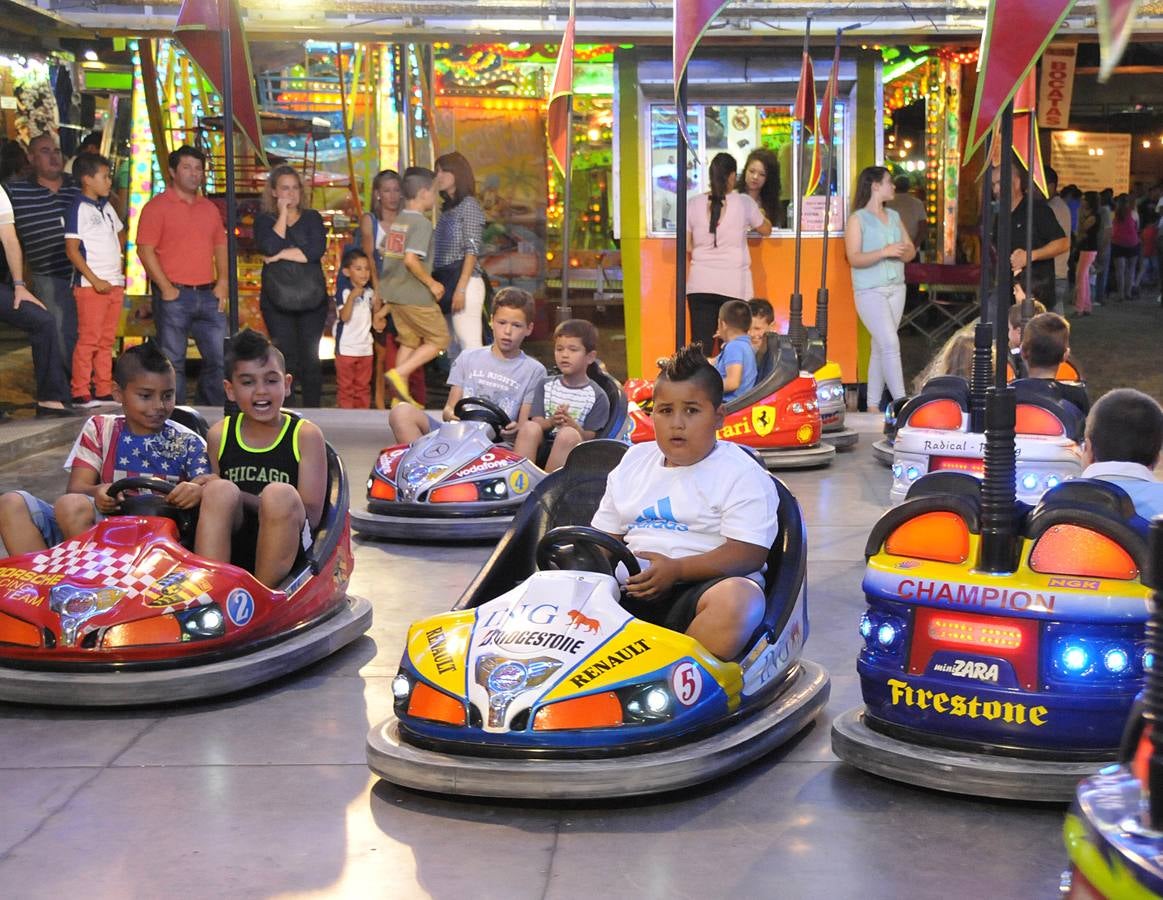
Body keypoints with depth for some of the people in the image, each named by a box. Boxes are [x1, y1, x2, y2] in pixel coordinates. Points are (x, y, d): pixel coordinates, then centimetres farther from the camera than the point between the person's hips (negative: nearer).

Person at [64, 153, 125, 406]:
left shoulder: (106, 207, 14)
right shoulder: (79, 208, -8)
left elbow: (120, 234, 32)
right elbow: (71, 249, -13)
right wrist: (95, 280, -16)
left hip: (115, 285, 8)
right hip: (91, 286, -8)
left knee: (107, 341, 10)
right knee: (88, 340, -6)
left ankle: (104, 392, 15)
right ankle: (80, 394, -1)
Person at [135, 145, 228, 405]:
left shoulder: (209, 208, 16)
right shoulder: (157, 207, -3)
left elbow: (220, 247, 20)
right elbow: (145, 250, -9)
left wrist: (222, 282, 5)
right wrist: (166, 288, -13)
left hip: (208, 296, 6)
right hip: (174, 296, -6)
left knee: (219, 357, 5)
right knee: (173, 361, -1)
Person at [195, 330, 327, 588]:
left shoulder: (305, 435, 3)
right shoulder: (219, 435, 12)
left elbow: (311, 515, -6)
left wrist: (241, 498, -14)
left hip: (284, 549, -2)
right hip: (228, 550, 2)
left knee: (280, 494, -30)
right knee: (219, 490, -25)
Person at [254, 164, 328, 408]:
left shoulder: (312, 218, 10)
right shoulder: (264, 220, 8)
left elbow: (317, 250, -7)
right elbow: (270, 247, -13)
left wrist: (281, 254, -9)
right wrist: (283, 213, -5)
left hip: (312, 298, 1)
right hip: (277, 300, -1)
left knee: (310, 358, 1)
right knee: (286, 359, -5)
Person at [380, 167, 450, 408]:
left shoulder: (396, 222, 11)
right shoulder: (422, 223, -15)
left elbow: (384, 254, 15)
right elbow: (410, 259, -25)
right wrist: (431, 284, -15)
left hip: (393, 292, 9)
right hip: (415, 295, -8)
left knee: (409, 341, 16)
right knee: (439, 340, 3)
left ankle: (401, 395, 14)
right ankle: (399, 374, -9)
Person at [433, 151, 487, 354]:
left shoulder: (469, 205, -4)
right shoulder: (447, 209, 19)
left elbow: (472, 250, -12)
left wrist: (461, 288, -19)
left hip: (464, 281, -9)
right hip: (444, 282, 9)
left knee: (470, 345, -14)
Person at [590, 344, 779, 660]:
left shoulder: (742, 474, 4)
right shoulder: (634, 461, 22)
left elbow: (749, 553, -9)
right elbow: (606, 536, 24)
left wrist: (676, 569, -20)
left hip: (702, 584, -4)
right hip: (632, 590, 5)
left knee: (738, 600, -39)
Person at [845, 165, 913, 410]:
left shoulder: (894, 216, 14)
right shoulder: (857, 219, -5)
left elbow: (910, 250, 13)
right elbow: (854, 259, -13)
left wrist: (902, 252, -10)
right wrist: (885, 252, -23)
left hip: (896, 287, 6)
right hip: (870, 291, -6)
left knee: (880, 347, 8)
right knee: (890, 344, -14)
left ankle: (873, 403, 13)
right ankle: (901, 402, -15)